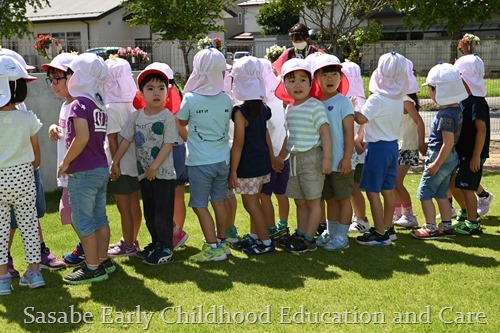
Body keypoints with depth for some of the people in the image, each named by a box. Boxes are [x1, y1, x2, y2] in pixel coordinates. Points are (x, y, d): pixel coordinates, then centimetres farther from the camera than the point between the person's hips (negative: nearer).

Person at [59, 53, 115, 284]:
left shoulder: (79, 104, -14)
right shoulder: (100, 105, 10)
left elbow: (82, 138, -24)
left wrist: (65, 162, -13)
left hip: (82, 172, -8)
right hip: (101, 169, 8)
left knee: (83, 221, 0)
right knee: (99, 217, 15)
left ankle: (92, 268, 6)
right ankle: (103, 261, 24)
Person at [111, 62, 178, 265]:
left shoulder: (167, 117, -11)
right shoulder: (136, 117, 3)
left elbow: (168, 144, -15)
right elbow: (126, 140, 6)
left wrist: (154, 166, -17)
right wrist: (115, 162, 2)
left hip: (163, 173, -6)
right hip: (144, 173, 6)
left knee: (163, 213, 0)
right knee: (149, 212, 17)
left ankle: (165, 248, 12)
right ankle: (156, 243, 32)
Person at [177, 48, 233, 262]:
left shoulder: (190, 99, -11)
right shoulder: (226, 100, 1)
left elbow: (181, 122, 6)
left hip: (199, 162, -5)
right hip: (222, 159, 5)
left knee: (200, 205, 3)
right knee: (219, 202, 16)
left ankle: (213, 248, 3)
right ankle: (222, 242, 26)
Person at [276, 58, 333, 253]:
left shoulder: (315, 106, -12)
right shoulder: (289, 109, 11)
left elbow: (325, 133, -15)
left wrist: (327, 158, -20)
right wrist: (280, 156, 24)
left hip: (312, 158, -7)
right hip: (295, 160, 8)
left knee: (313, 201, 2)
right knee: (300, 201, 14)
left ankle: (309, 239, 6)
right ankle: (300, 234, 23)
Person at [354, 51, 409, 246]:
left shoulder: (377, 99, -19)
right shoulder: (398, 98, 6)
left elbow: (361, 118, -30)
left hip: (378, 147, -8)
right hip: (393, 144, 8)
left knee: (372, 191, -1)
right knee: (388, 190, 15)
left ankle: (379, 234, 3)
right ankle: (388, 229, 26)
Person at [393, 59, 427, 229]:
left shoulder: (406, 100, -15)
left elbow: (419, 122, -19)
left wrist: (422, 144, -20)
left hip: (406, 147, -8)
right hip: (396, 146, 8)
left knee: (396, 182, -9)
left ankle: (410, 216, 1)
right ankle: (397, 213, 22)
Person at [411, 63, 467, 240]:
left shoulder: (446, 115, -24)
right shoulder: (456, 109, 5)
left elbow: (448, 143, -25)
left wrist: (436, 164, -19)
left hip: (441, 158, -9)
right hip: (450, 158, 9)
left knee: (425, 193, 1)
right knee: (440, 193, 18)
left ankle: (431, 228, 7)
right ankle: (446, 226, 24)